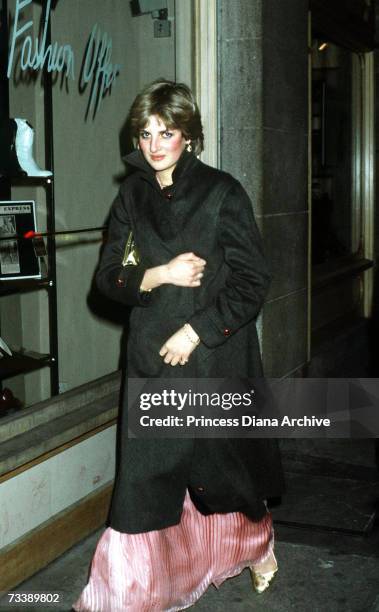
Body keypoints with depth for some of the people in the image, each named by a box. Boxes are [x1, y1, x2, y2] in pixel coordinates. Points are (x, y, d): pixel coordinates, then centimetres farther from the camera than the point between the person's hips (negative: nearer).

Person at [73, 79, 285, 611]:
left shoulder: (222, 193, -7)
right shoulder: (132, 196, 6)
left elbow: (253, 281, -9)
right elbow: (107, 276, 5)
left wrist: (195, 332, -15)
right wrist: (158, 275, -14)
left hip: (217, 353, -3)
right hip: (152, 357, 3)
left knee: (225, 458, 11)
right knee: (147, 472, 2)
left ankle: (257, 545, 41)